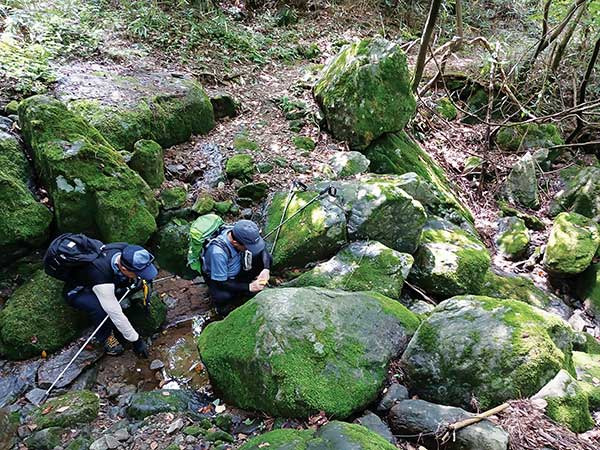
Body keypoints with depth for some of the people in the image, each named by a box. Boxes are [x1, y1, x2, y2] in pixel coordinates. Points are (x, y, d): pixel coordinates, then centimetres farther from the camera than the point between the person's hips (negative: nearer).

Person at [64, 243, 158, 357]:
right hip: (78, 292, -6)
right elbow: (116, 314, -35)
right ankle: (104, 337, -6)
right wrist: (136, 340, -27)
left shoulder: (126, 250, -29)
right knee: (102, 309, -35)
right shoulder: (101, 274, -43)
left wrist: (137, 279, -21)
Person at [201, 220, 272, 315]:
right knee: (222, 297, -37)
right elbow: (221, 283, -30)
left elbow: (263, 249, -9)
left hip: (238, 268, 5)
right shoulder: (218, 252, -40)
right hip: (217, 279, -5)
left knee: (268, 258, -12)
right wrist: (248, 287, -30)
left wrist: (266, 269, -25)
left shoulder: (240, 233, -24)